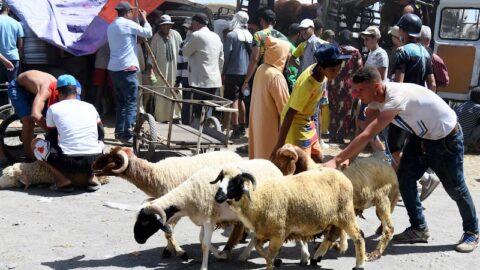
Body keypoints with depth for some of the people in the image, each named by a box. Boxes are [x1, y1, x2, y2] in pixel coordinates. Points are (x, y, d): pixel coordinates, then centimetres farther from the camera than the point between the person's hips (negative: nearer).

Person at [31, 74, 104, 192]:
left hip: (68, 162, -3)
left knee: (35, 143, 21)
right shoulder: (90, 106, 16)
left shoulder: (53, 108, 8)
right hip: (94, 160, 3)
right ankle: (92, 177, 14)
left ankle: (62, 180, 5)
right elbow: (101, 134, 28)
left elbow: (51, 138, 19)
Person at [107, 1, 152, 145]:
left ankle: (119, 132, 18)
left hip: (114, 68, 8)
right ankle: (127, 135, -12)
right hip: (127, 69, -8)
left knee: (120, 102, 16)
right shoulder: (128, 24, -8)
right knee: (131, 103, -7)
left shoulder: (111, 26, 16)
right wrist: (144, 18, 11)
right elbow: (148, 32, -2)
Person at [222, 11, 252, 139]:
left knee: (233, 100, -4)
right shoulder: (249, 36, 7)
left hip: (233, 72, -6)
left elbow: (226, 54, -12)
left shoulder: (231, 35, -11)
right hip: (246, 72, 6)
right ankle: (242, 128, 22)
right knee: (241, 100, 17)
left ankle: (236, 130, -8)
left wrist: (223, 71, -4)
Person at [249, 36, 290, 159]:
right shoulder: (276, 76, -23)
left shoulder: (261, 69, 3)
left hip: (259, 122, 9)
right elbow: (284, 107, -18)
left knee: (260, 152, 17)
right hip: (272, 125, -9)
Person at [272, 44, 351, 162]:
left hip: (307, 121, 9)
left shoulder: (322, 71, -13)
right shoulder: (307, 84, -34)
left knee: (318, 159, 15)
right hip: (296, 123, -9)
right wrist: (280, 144, -30)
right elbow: (290, 113, -31)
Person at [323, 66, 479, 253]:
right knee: (405, 179, 1)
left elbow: (367, 135, -44)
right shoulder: (375, 98, -12)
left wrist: (336, 160, -45)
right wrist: (348, 157, -28)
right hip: (421, 136, 8)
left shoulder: (396, 98, -39)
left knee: (455, 188, 5)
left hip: (447, 138, -8)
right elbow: (367, 132, -14)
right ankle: (419, 229, 14)